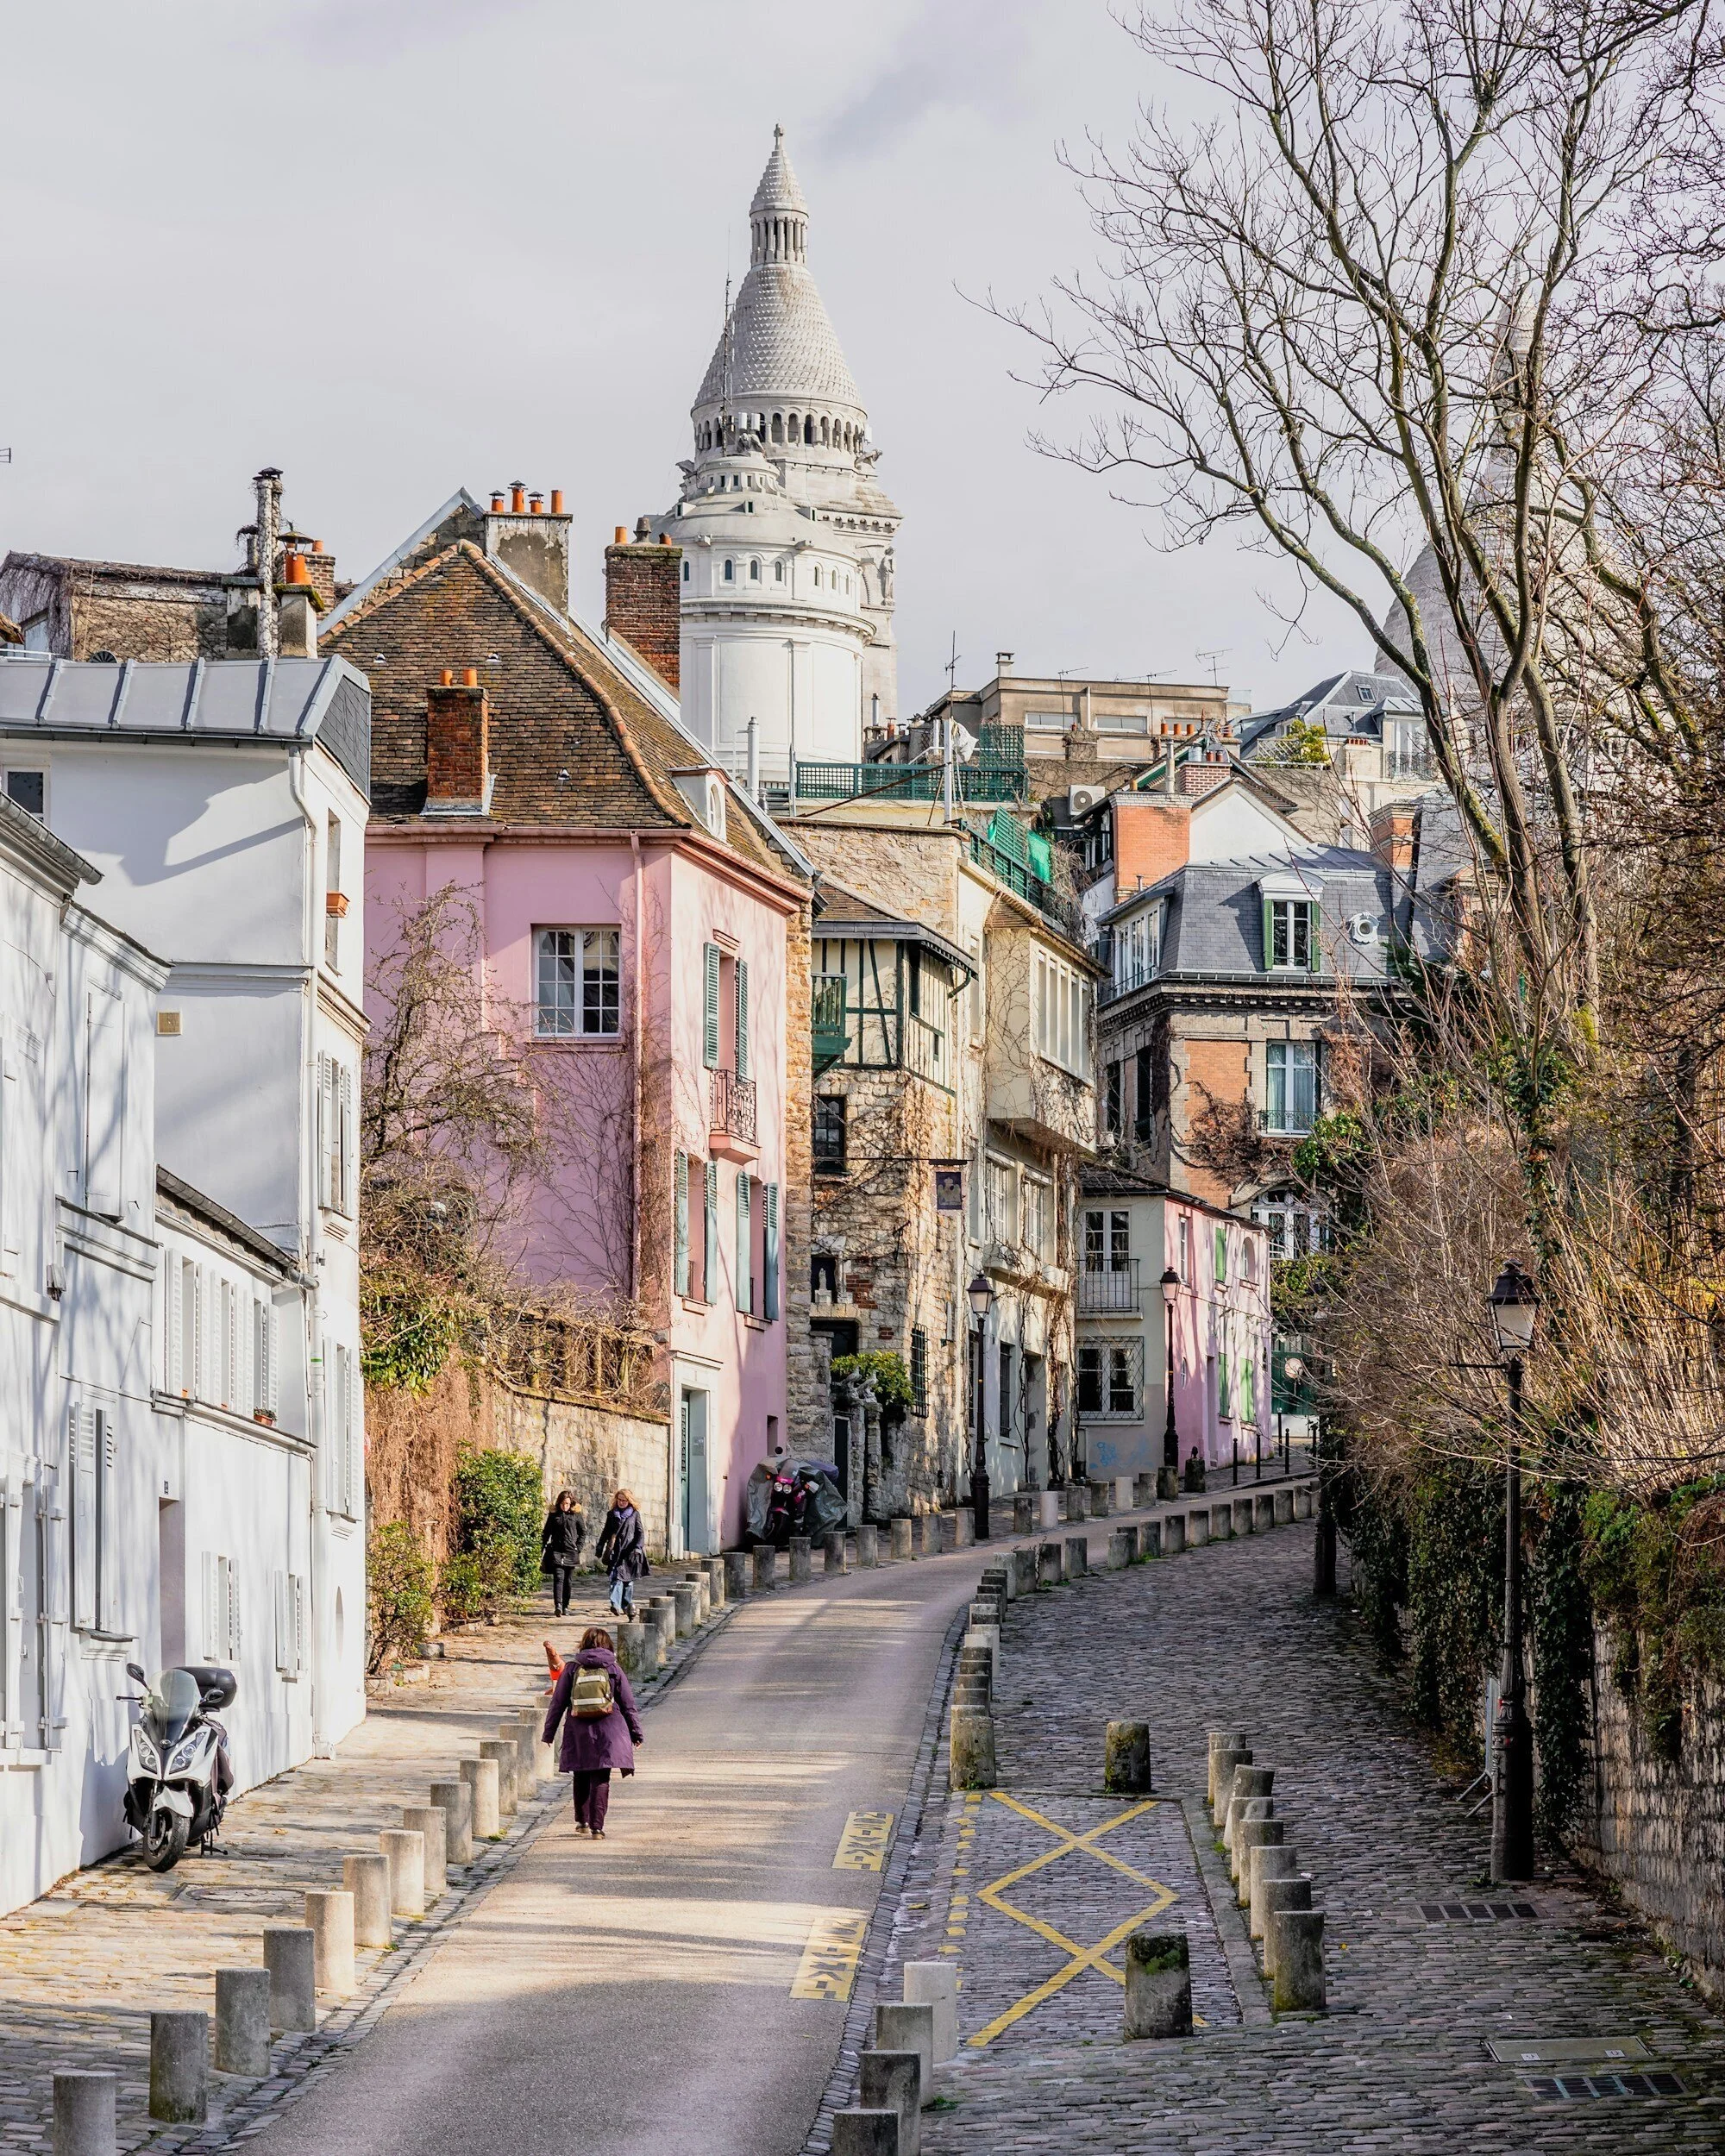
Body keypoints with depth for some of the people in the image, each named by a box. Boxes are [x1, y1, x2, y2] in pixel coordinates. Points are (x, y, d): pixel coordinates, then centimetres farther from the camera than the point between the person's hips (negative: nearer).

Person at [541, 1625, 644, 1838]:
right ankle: (597, 1826, -9)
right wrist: (636, 1733, 14)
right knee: (601, 1779, -1)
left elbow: (558, 1703, 3)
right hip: (607, 1732, -1)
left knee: (581, 1777, 17)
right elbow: (628, 1704, 5)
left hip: (578, 1731, 1)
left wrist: (548, 1732, 11)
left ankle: (582, 1821, 26)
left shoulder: (572, 1668, 1)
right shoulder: (613, 1668, 1)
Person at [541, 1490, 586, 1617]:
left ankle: (565, 1607, 14)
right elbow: (546, 1534, 10)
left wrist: (578, 1548, -1)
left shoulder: (576, 1515, 3)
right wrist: (542, 1550, 4)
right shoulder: (553, 1515, 5)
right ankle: (558, 1605, -25)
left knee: (568, 1581, 5)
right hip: (556, 1552, -1)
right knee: (558, 1578, -14)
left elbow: (583, 1532, 9)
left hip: (571, 1553, 1)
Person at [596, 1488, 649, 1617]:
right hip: (615, 1551, 0)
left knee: (629, 1579, 6)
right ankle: (615, 1604, -26)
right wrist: (600, 1548, 14)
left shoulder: (635, 1514, 6)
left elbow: (640, 1533, 3)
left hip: (629, 1551, 0)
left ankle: (627, 1605, 19)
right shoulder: (612, 1514, 12)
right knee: (616, 1577, -15)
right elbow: (606, 1532, 18)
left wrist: (638, 1547, -11)